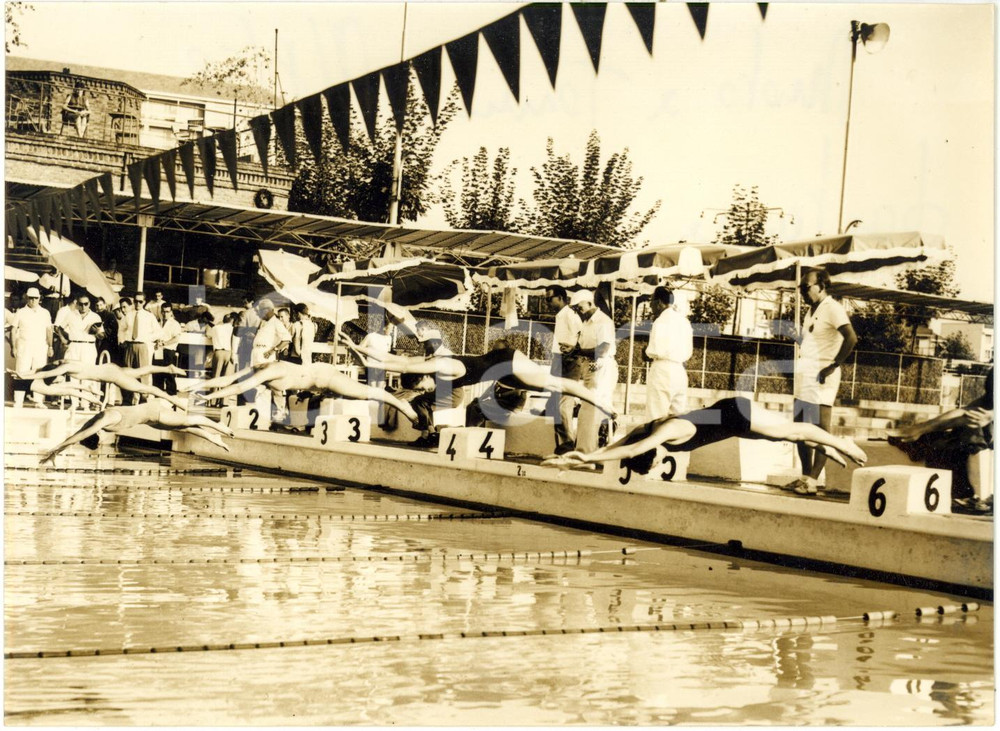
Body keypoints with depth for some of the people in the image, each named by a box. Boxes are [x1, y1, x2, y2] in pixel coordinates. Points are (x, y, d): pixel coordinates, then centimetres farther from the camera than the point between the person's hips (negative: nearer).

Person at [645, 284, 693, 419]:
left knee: (657, 418, -5)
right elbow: (688, 352, 16)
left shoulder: (661, 321, -9)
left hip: (663, 370, -8)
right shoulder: (684, 320, 15)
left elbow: (655, 350, -14)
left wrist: (647, 352, 5)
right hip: (680, 372, 8)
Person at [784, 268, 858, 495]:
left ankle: (813, 481, -7)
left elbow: (851, 338, -22)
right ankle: (805, 477, 19)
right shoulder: (812, 310, 17)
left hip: (821, 377, -10)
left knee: (821, 431, -6)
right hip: (804, 375, 10)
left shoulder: (832, 308, -11)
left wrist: (834, 366, -20)